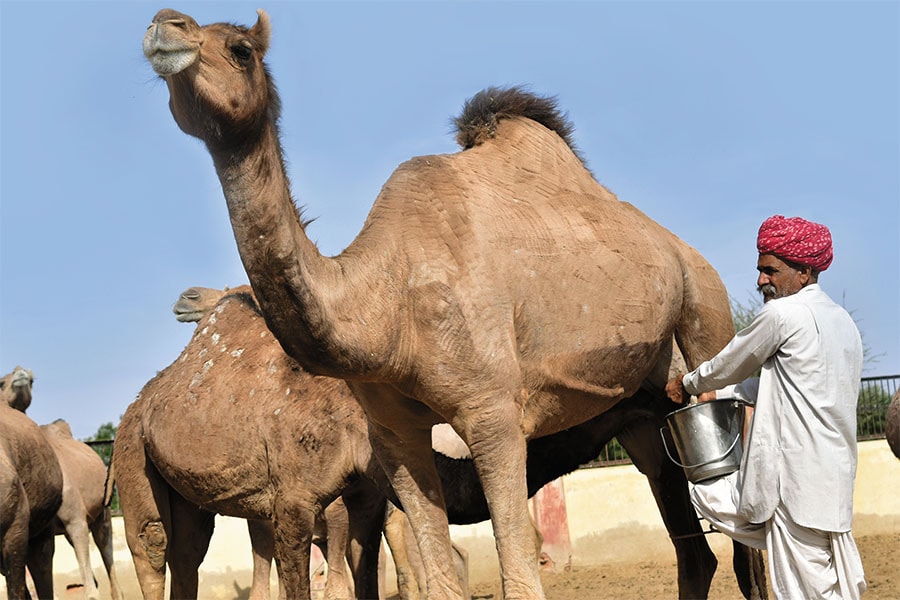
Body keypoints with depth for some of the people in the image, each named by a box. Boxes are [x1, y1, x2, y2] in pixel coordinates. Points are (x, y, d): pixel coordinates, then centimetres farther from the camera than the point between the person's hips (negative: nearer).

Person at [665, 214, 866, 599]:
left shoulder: (783, 314, -11)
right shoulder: (842, 321, 16)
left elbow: (729, 365, 1)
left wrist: (687, 384, 20)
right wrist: (719, 393, 29)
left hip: (798, 482, -9)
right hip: (834, 479, 9)